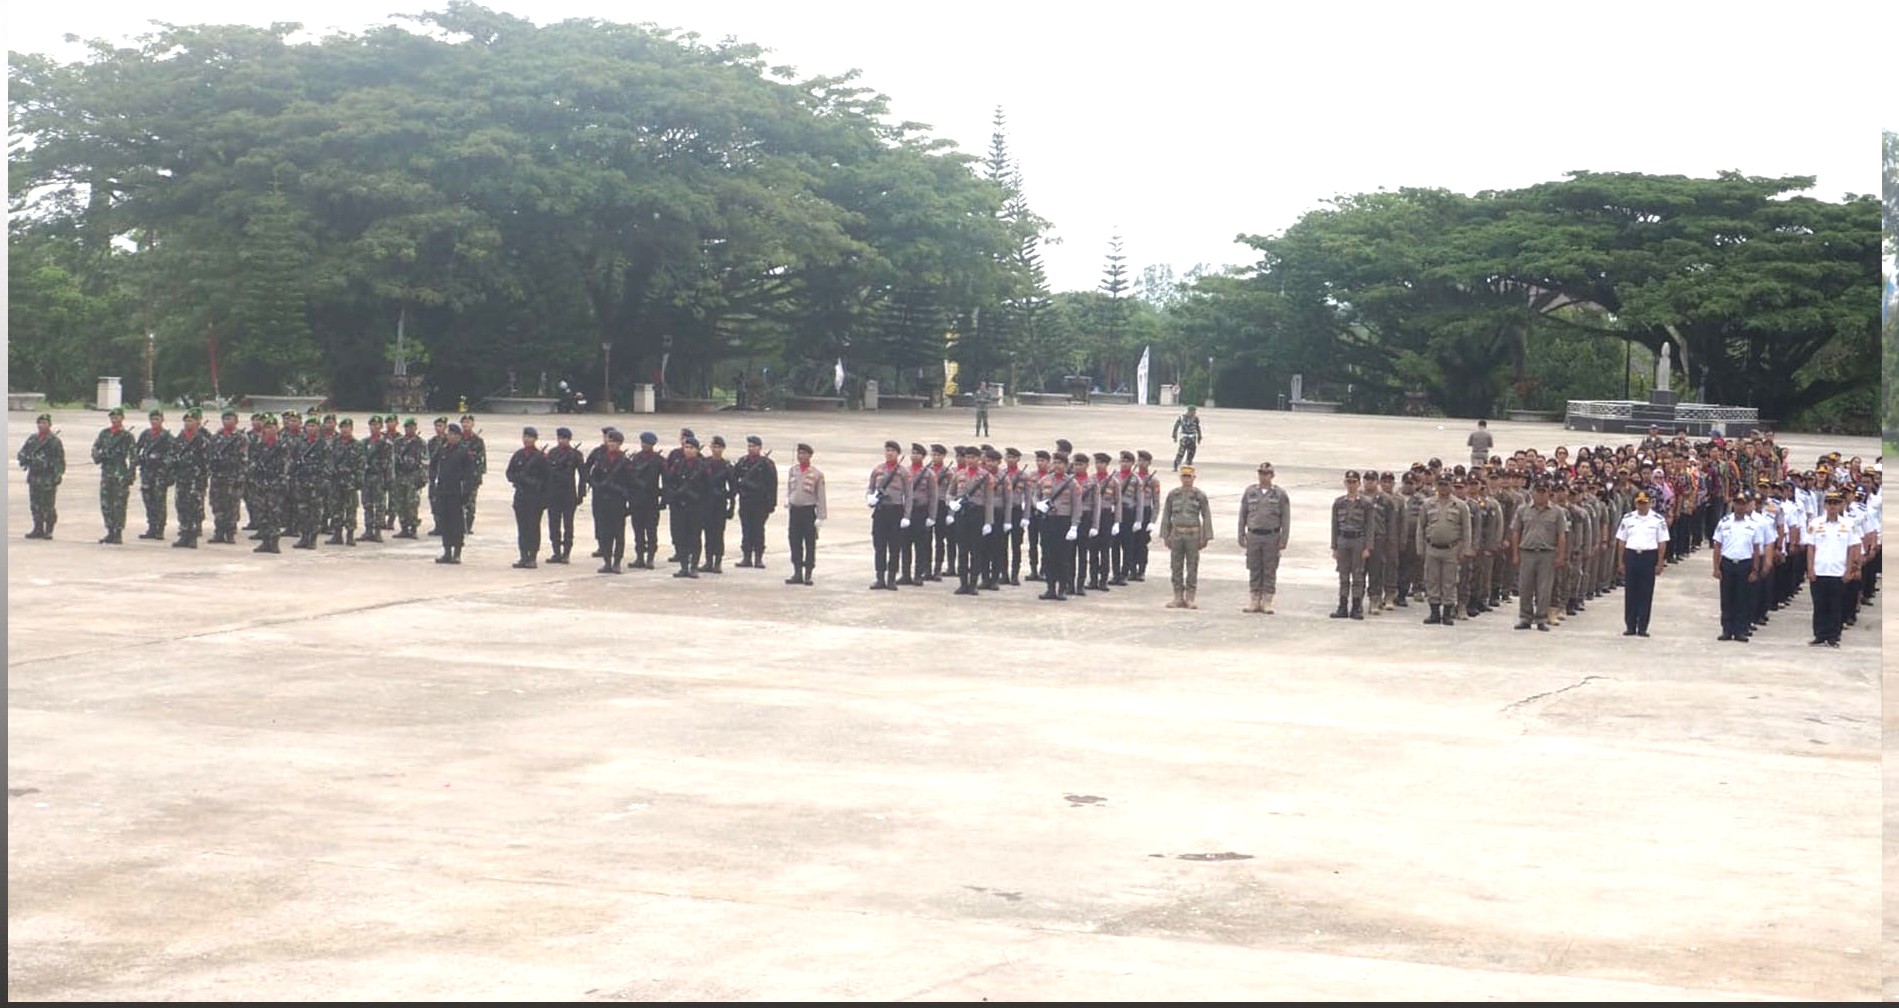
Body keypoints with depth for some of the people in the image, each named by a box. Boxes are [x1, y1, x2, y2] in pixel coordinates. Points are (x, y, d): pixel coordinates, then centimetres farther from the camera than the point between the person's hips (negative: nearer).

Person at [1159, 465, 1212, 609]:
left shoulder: (1200, 495, -1)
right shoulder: (1172, 494, 5)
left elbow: (1207, 517, 0)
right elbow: (1166, 515, 9)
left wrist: (1205, 537, -5)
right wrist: (1165, 535, 5)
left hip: (1193, 534, -2)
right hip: (1176, 534, 2)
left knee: (1192, 567, 0)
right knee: (1177, 567, 4)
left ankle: (1190, 599, 4)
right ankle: (1178, 598, 9)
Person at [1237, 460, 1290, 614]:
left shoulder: (1280, 494, 2)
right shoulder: (1250, 492, 7)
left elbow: (1286, 519, 1)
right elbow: (1242, 516, 10)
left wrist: (1283, 541, -6)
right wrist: (1241, 537, 4)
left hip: (1271, 537, -2)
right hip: (1253, 536, 2)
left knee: (1270, 571, 0)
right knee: (1254, 570, 4)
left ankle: (1267, 602, 4)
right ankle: (1254, 601, 8)